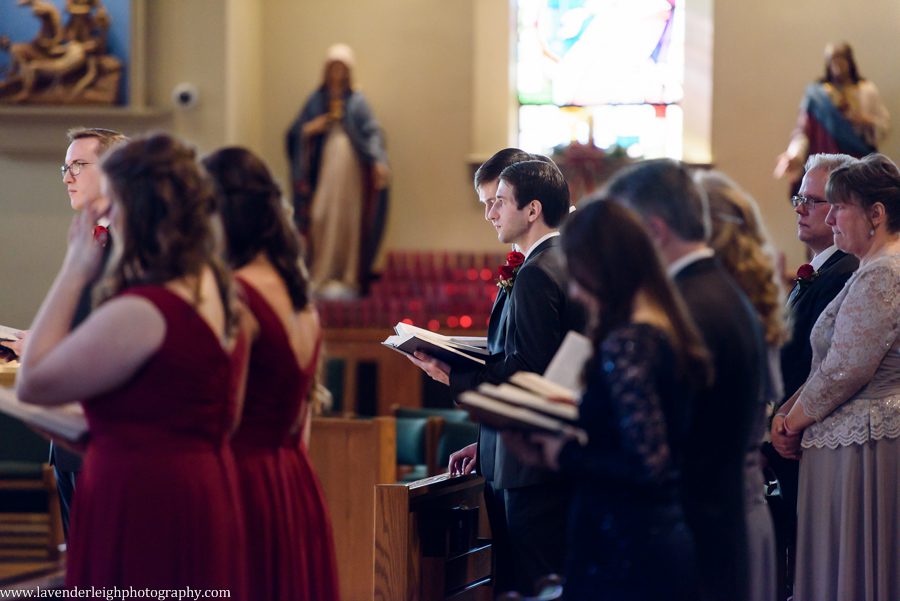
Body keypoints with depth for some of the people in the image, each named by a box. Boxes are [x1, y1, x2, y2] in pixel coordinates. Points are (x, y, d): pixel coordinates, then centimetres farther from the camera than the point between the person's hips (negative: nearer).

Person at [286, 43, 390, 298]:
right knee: (321, 218, -6)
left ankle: (347, 279, 2)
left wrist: (378, 160, -22)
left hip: (349, 168, -2)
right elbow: (295, 133, 11)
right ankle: (321, 277, 0)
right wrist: (310, 129, -11)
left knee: (348, 220, -3)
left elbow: (372, 132, -6)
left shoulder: (356, 101, 4)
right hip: (323, 167, 2)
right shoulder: (317, 100, 10)